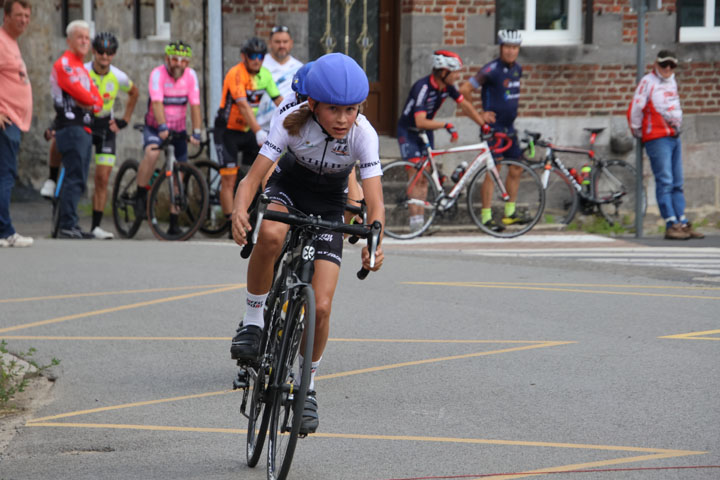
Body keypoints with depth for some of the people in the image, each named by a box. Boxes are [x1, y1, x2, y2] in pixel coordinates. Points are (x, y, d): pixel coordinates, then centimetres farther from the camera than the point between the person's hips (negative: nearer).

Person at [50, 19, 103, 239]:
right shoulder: (64, 64, -6)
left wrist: (91, 104, -5)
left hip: (84, 128, 10)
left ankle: (70, 225, 12)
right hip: (71, 128, -10)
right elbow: (80, 94, -16)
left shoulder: (82, 68, 24)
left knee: (78, 180, 9)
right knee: (75, 178, -15)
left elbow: (97, 101, 15)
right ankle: (67, 226, -17)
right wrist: (92, 99, 4)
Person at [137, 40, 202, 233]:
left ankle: (174, 222, 7)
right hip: (155, 126, -3)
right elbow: (157, 103, -29)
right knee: (152, 152, -34)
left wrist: (196, 133, -24)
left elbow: (195, 106, -14)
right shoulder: (158, 74, -18)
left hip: (179, 130, 3)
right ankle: (141, 196, -17)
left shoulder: (190, 76, -8)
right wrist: (163, 128, -42)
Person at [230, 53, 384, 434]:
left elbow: (375, 204, -30)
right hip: (288, 187, 0)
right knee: (270, 235, -38)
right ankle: (253, 321, -17)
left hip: (327, 205, 0)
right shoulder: (294, 122, -28)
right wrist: (239, 213, -52)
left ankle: (307, 386, 13)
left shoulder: (363, 134, -27)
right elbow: (252, 177, -31)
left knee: (320, 307, -10)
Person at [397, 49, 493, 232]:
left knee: (424, 177, 5)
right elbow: (420, 121, -36)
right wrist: (446, 125, -41)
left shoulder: (447, 86, -8)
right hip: (408, 131, -7)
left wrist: (483, 123, -3)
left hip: (426, 131, 7)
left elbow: (465, 105, 4)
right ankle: (415, 218, -14)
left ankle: (420, 217, 7)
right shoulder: (422, 87, -30)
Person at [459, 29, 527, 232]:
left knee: (516, 169, 10)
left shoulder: (517, 69, 8)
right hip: (493, 128, -8)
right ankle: (486, 217, -3)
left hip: (509, 128, 8)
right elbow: (464, 89, -17)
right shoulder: (492, 70, -16)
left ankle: (510, 212, 21)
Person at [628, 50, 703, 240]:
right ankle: (671, 225, -13)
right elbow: (635, 109, -9)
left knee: (677, 184, 9)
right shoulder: (648, 82, -7)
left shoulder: (672, 82, 16)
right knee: (664, 182, -10)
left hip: (674, 137, 8)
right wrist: (638, 133, -1)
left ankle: (683, 224, 11)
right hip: (657, 138, -8)